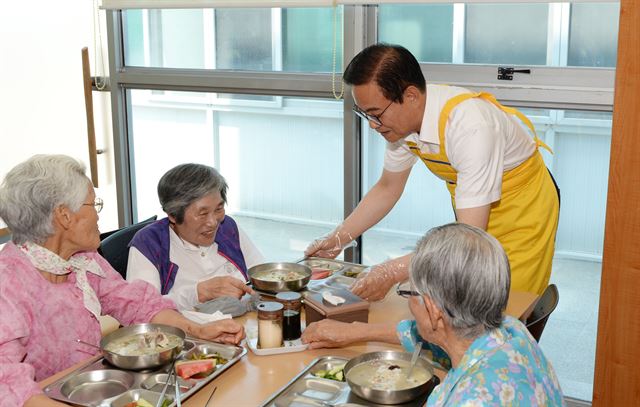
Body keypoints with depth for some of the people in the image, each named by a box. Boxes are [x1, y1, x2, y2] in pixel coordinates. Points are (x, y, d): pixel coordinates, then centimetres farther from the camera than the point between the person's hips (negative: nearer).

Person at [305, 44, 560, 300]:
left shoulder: (471, 126, -36)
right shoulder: (402, 117, -14)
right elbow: (388, 188, 5)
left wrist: (393, 272, -37)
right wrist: (338, 240, -1)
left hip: (523, 210, -6)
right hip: (471, 212, 6)